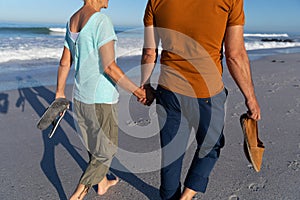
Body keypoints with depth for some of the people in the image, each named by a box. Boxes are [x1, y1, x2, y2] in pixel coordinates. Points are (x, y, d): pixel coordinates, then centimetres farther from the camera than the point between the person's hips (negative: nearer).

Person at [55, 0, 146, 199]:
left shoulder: (72, 22, 5)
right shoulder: (101, 21, -20)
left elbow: (64, 63, 10)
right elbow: (110, 67, -26)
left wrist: (60, 93, 19)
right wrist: (136, 90, -17)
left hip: (81, 97, 8)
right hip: (102, 100, -8)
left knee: (95, 144, 25)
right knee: (106, 151, 12)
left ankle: (102, 183, 46)